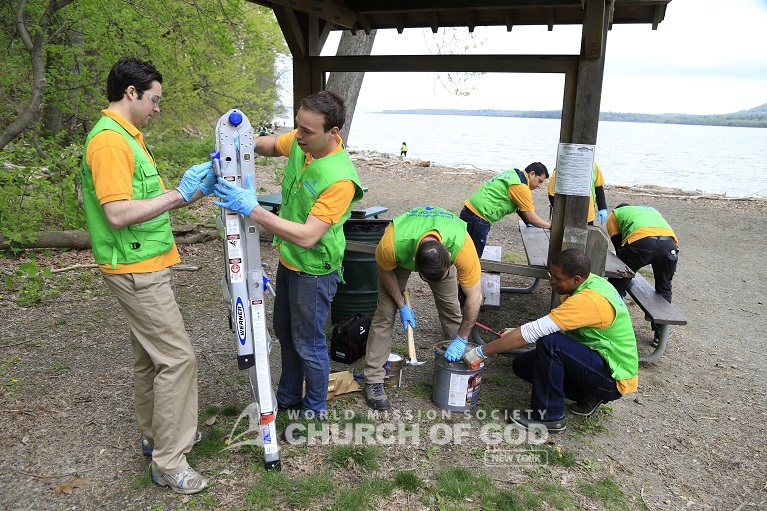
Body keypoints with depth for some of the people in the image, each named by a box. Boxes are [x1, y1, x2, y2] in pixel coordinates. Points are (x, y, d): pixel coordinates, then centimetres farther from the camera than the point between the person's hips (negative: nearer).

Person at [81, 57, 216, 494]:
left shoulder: (128, 136, 14)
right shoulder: (109, 140, -18)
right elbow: (118, 213, -26)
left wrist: (196, 191, 6)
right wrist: (178, 194, -22)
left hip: (148, 266, 10)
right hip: (135, 270, -10)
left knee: (151, 355, 18)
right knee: (178, 357, -7)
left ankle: (157, 436, 34)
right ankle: (169, 463, 4)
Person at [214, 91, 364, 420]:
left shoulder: (339, 179, -32)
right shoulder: (300, 142, -9)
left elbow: (308, 237, -35)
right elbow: (269, 145, 12)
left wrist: (253, 210, -38)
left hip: (313, 270, -8)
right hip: (288, 259, 9)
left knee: (308, 343, 9)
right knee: (285, 333, 23)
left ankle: (315, 410, 34)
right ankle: (288, 397, 46)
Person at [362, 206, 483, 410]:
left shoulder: (462, 247, -42)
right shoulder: (392, 244, -44)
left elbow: (474, 297, -30)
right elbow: (385, 272, -18)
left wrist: (461, 339, -24)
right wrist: (402, 305, -14)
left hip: (442, 249, 1)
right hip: (401, 257, -1)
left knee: (451, 308, -1)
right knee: (385, 312, -9)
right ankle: (373, 381, -2)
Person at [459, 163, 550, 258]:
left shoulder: (514, 174, 14)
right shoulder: (521, 186, -13)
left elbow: (517, 207, 26)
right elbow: (532, 219, -9)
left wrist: (528, 222, 26)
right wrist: (550, 226, 5)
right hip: (477, 219, -10)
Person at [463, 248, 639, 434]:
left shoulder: (587, 300, -30)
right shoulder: (590, 282, -2)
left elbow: (532, 332, -31)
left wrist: (482, 352, -26)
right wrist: (516, 334, -6)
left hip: (614, 378, -9)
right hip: (601, 361, 9)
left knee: (549, 343, -30)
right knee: (522, 364, 2)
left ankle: (549, 415, -12)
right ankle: (588, 396, 11)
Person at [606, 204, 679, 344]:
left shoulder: (614, 215, 32)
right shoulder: (651, 210, 45)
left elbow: (619, 247, 27)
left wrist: (627, 277, 39)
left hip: (641, 242, -4)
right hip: (669, 242, 4)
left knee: (617, 284, 17)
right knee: (664, 289, 26)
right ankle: (660, 334, 29)